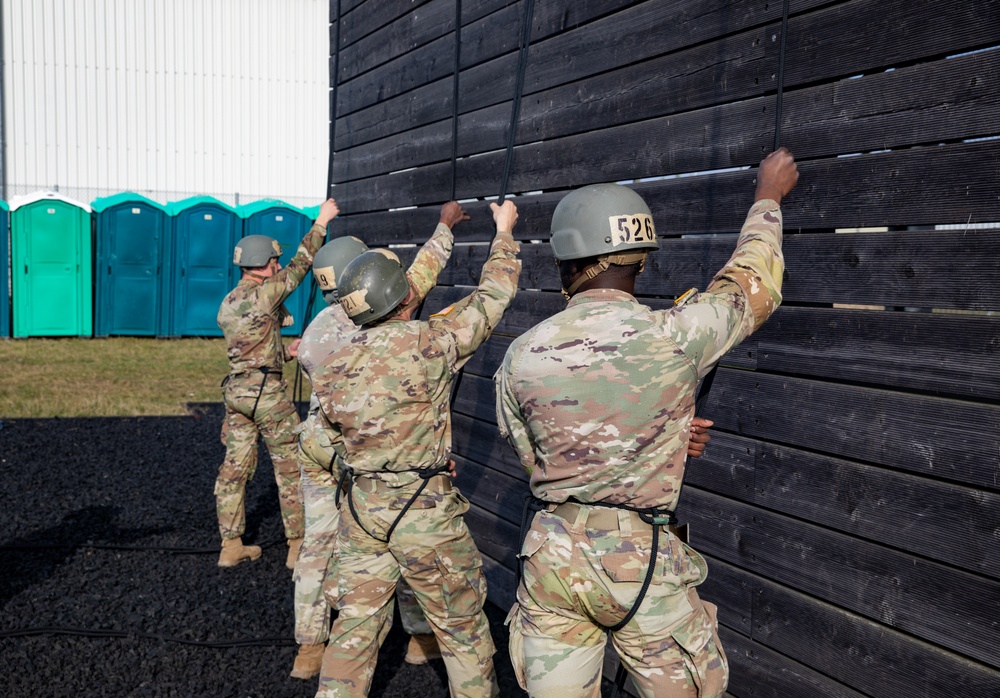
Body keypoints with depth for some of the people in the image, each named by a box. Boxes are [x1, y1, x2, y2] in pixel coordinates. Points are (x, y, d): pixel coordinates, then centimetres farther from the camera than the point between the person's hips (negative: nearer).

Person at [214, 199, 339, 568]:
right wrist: (321, 221, 4)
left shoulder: (227, 304, 10)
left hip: (236, 390, 8)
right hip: (267, 392, -7)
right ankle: (298, 546, 7)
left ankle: (231, 545, 15)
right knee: (290, 468, 2)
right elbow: (301, 264, -5)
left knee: (235, 466, 9)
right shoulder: (264, 294, -13)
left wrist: (284, 351, 20)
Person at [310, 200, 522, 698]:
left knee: (356, 624, 13)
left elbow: (339, 438, 13)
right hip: (424, 509, -5)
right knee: (462, 629, 12)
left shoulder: (333, 367, 2)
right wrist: (504, 230, 12)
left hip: (360, 508, 5)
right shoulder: (428, 343, -15)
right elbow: (493, 295, -3)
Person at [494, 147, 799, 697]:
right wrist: (768, 195, 21)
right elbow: (751, 283, 3)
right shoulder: (672, 337, -15)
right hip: (641, 559, -2)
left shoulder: (522, 356, -7)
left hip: (551, 554, 3)